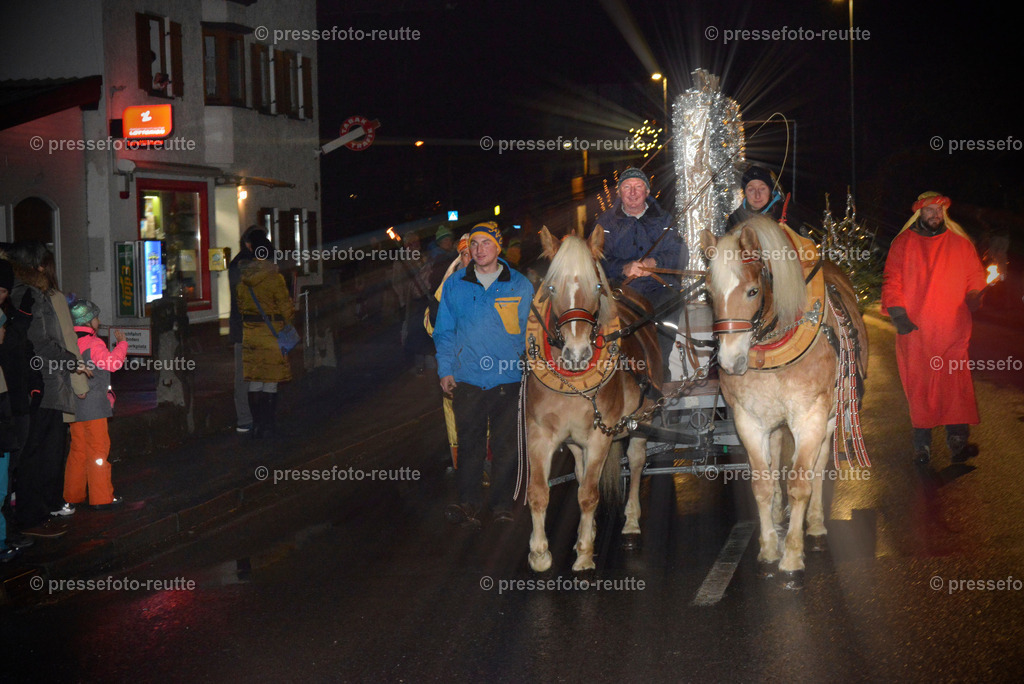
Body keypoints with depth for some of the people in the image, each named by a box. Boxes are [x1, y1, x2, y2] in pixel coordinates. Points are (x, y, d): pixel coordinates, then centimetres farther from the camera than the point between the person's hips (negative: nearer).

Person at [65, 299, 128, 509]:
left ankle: (72, 495, 17)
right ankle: (101, 498, -1)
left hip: (74, 405, 8)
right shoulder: (92, 343, -14)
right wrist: (122, 343, -9)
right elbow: (112, 363, -21)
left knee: (78, 450, 14)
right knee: (98, 450, -3)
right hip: (93, 407, -8)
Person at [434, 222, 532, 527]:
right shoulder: (455, 285, 7)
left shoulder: (520, 286, 4)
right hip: (467, 379, 1)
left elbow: (530, 331, 10)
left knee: (505, 445, 4)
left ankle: (503, 504, 13)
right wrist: (445, 370, 3)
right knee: (469, 443, -1)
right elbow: (444, 331, 11)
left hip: (508, 379, -1)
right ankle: (468, 503, 4)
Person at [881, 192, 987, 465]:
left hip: (953, 330, 0)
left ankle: (957, 441, -6)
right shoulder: (903, 244, 10)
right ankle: (922, 444, 8)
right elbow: (891, 281, 6)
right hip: (914, 330, 0)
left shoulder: (960, 243, 11)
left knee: (955, 385, -9)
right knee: (918, 386, 1)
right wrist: (898, 314, -5)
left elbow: (975, 276, 17)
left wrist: (974, 299, 0)